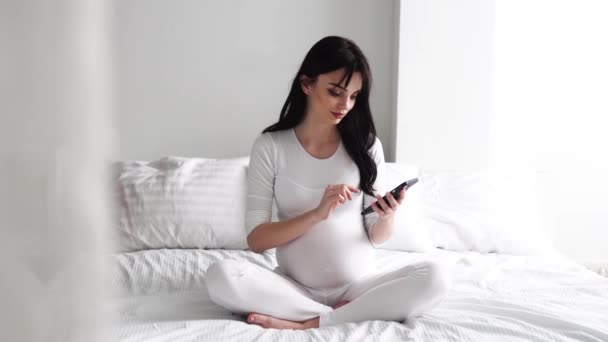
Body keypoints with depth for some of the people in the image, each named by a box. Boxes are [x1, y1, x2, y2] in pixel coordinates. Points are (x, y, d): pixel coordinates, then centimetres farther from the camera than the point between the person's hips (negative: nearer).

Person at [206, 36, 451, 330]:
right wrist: (316, 214, -21)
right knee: (220, 276, -28)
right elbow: (255, 238, -8)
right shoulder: (270, 146, -4)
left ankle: (309, 323, -20)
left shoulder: (366, 145, 0)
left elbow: (377, 237, 3)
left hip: (359, 285, 1)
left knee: (434, 278, -25)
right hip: (295, 287, -1)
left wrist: (387, 218, -20)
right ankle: (346, 315, -17)